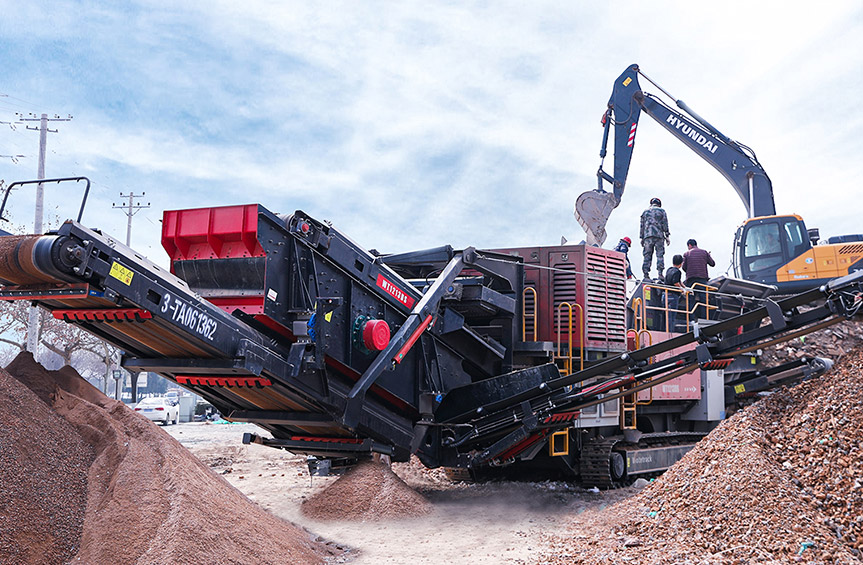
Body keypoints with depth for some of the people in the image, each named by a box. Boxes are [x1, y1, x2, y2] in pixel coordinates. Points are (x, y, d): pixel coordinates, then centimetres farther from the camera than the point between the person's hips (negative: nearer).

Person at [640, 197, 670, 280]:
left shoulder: (645, 212, 18)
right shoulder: (661, 211, 10)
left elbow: (642, 226, 15)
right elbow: (665, 224, 3)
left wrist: (642, 238, 16)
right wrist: (667, 236, 5)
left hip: (647, 236, 2)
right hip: (659, 235, -2)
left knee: (647, 255, 0)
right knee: (660, 255, -3)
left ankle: (646, 274, -7)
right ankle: (660, 273, -12)